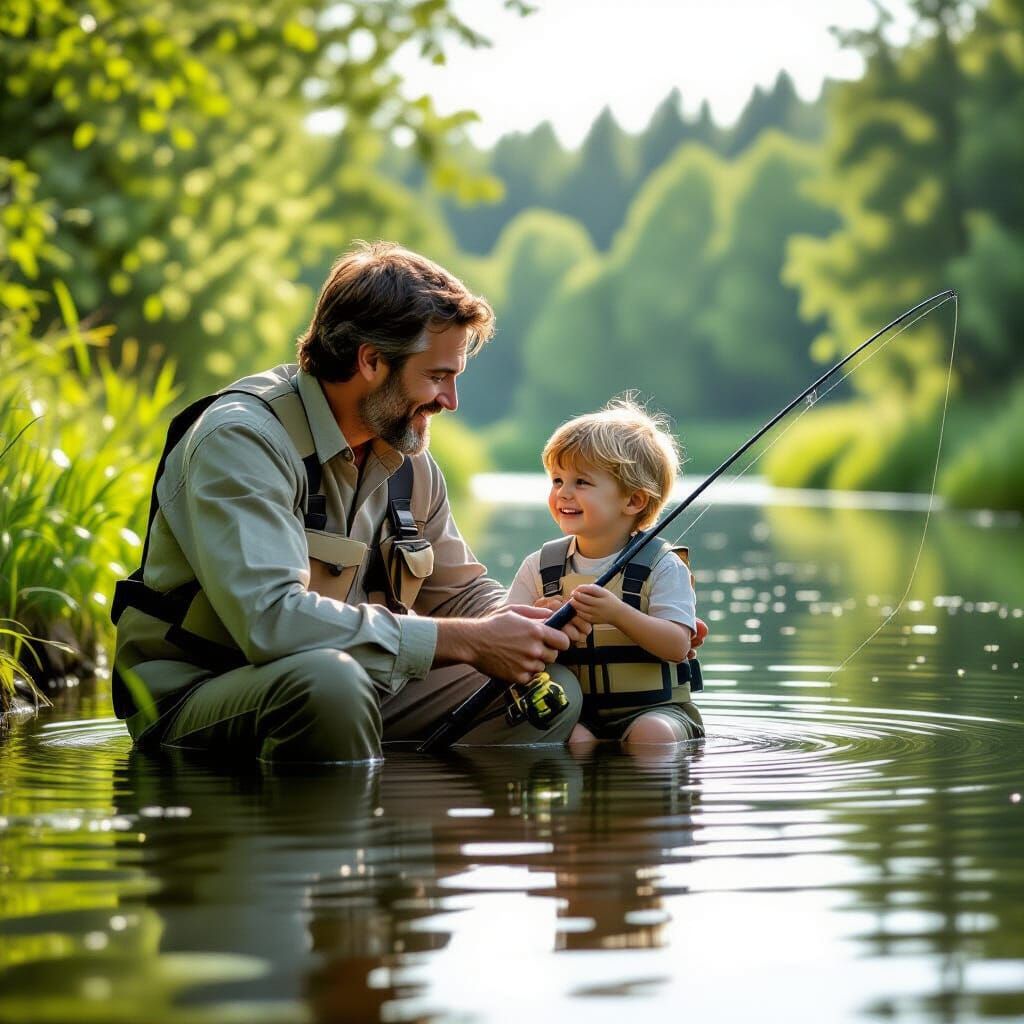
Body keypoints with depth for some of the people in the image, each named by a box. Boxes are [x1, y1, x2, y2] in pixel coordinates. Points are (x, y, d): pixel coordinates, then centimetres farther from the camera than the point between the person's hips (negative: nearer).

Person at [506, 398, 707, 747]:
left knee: (653, 734, -32)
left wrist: (618, 614, -25)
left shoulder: (661, 565, -2)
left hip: (652, 707, -1)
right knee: (574, 739, -30)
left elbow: (678, 646, -12)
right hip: (573, 712, 2)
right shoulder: (540, 565, 8)